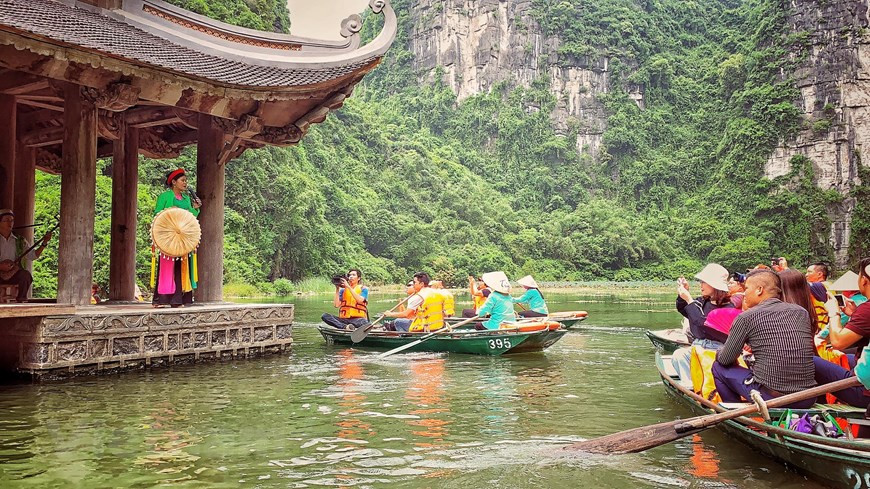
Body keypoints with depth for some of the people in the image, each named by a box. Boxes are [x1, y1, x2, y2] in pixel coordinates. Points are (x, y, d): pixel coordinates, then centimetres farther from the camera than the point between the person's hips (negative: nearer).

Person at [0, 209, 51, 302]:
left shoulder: (19, 241, 14)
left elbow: (32, 255, 4)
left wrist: (44, 243, -10)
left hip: (14, 275, 2)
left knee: (26, 275, -31)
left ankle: (20, 301, -18)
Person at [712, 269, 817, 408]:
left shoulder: (746, 317, -7)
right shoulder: (801, 312, 7)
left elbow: (725, 359, 1)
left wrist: (720, 351, 24)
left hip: (770, 398, -5)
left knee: (718, 367, 16)